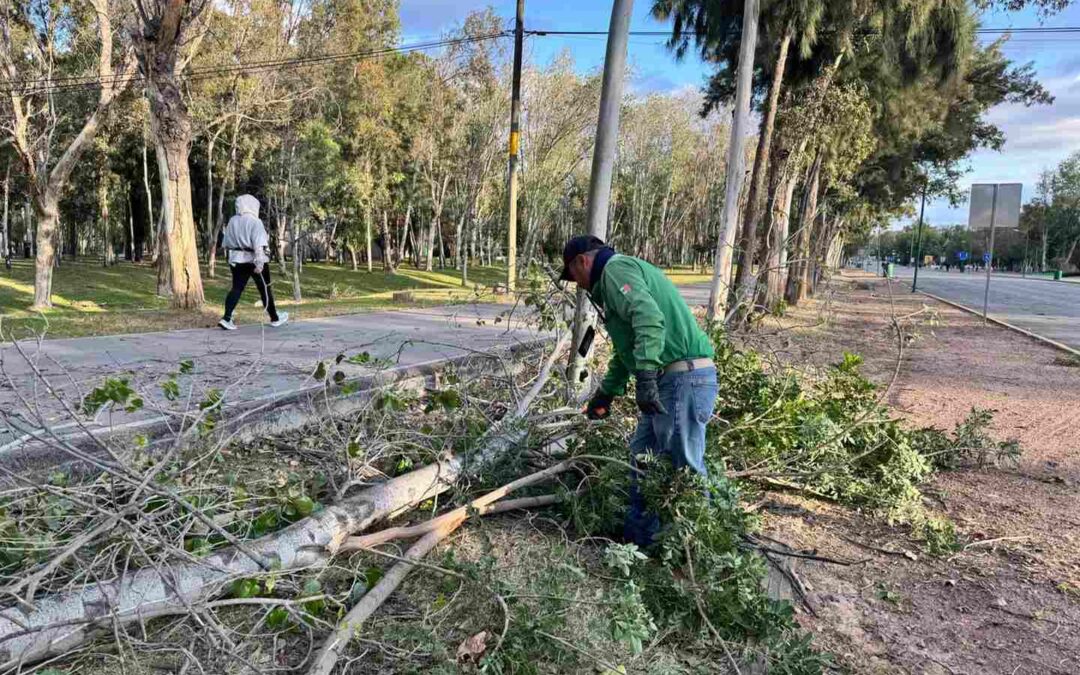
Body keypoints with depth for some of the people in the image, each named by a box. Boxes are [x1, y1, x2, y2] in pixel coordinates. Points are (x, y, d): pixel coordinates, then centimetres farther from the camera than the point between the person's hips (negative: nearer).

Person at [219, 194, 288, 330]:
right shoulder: (255, 222, -12)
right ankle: (275, 319, 18)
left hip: (237, 260, 6)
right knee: (265, 289, 7)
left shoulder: (232, 221, 8)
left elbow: (226, 243, 14)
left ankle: (226, 318, -10)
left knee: (236, 288, 4)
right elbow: (259, 245, -22)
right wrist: (259, 263, -25)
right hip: (254, 260, -6)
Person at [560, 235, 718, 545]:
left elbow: (649, 318, -24)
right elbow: (625, 348, 34)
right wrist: (606, 392, 38)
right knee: (642, 456, 16)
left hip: (684, 378, -11)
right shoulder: (615, 277, 27)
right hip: (671, 380, 11)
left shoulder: (615, 268, -6)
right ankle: (639, 534, 25)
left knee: (684, 468, -4)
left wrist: (645, 377, -29)